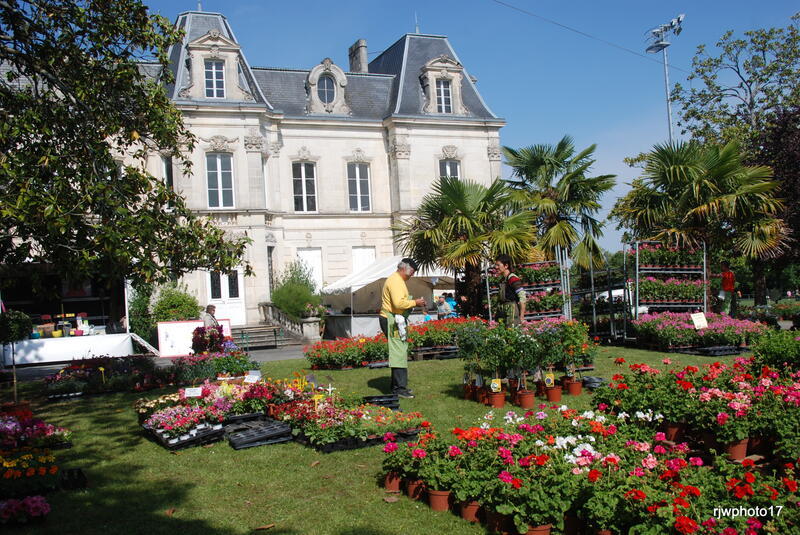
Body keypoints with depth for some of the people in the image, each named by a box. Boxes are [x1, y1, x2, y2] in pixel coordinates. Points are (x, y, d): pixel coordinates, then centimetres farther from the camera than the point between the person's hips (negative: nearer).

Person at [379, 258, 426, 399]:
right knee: (399, 353, -10)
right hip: (392, 321, -11)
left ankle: (398, 385, 22)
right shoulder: (395, 281, -15)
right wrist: (415, 302, -15)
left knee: (400, 352, 14)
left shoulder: (397, 280, 20)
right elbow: (399, 303, -26)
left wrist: (414, 303, 10)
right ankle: (399, 388, -9)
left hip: (396, 320, 11)